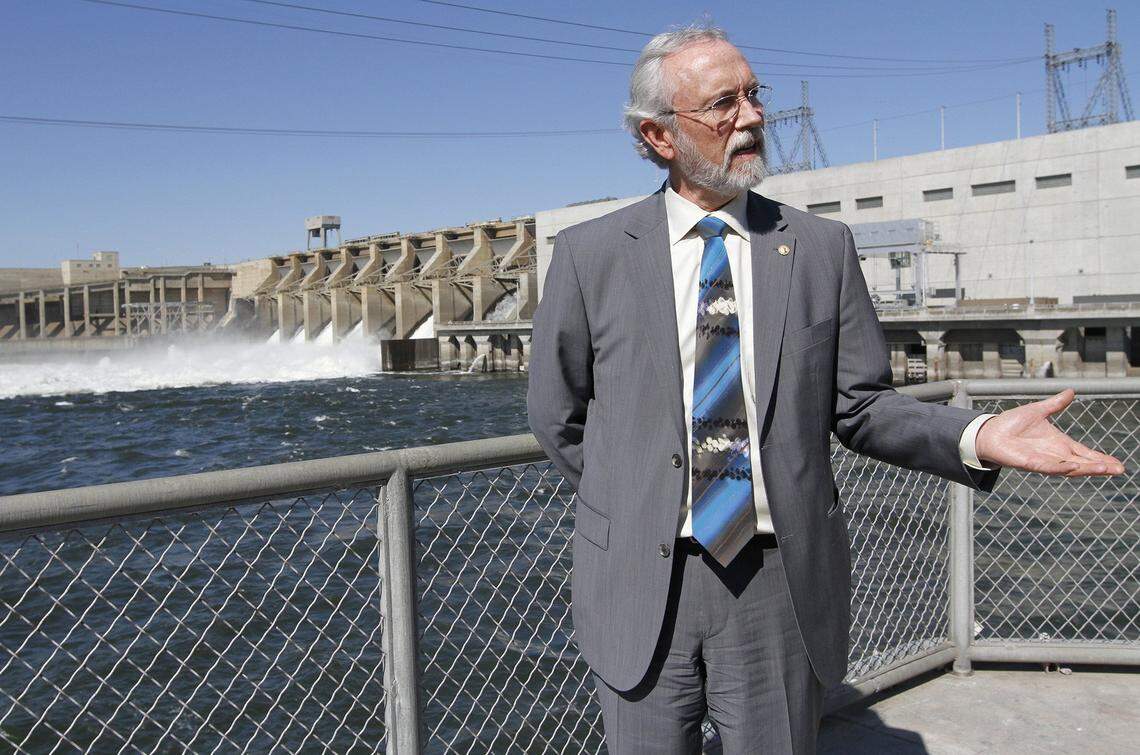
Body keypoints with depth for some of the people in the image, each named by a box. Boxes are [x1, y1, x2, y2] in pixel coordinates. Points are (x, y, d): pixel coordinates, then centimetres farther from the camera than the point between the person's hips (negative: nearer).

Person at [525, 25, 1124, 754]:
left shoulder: (822, 247, 1)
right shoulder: (590, 254, -2)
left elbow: (861, 404, 1)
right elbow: (557, 415, 6)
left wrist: (977, 436, -14)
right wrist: (631, 504, 5)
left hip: (783, 585, 1)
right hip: (639, 586, 0)